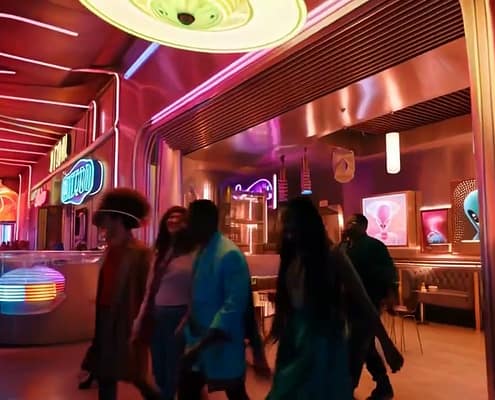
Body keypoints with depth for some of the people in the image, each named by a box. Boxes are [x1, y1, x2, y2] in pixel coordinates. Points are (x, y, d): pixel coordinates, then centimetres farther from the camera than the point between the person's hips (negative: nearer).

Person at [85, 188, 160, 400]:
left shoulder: (139, 252, -16)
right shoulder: (110, 250, 7)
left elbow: (145, 291, -15)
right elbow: (105, 286, 11)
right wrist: (99, 319, 12)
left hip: (125, 323, -8)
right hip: (106, 321, 8)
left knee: (132, 375, 8)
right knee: (105, 374, 16)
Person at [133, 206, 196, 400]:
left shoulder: (193, 253, -11)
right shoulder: (161, 252, 12)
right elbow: (150, 288, 11)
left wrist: (187, 322, -17)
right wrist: (141, 320, 9)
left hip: (178, 315, -7)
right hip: (157, 316, 7)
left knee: (174, 370, 7)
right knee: (159, 369, 17)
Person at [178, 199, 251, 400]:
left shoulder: (230, 255, -21)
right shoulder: (202, 252, 6)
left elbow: (234, 305, -26)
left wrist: (202, 344, -28)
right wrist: (187, 326, 9)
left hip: (222, 345, -8)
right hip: (198, 341, 8)